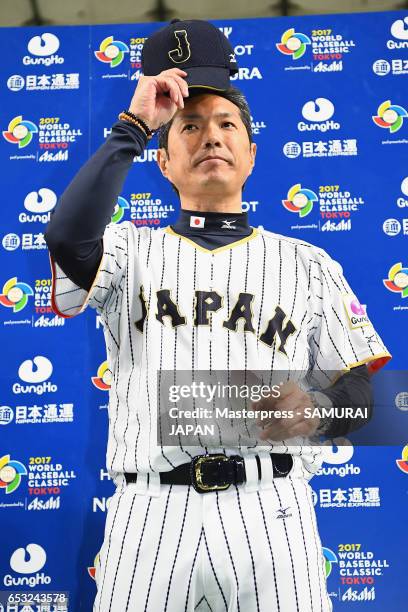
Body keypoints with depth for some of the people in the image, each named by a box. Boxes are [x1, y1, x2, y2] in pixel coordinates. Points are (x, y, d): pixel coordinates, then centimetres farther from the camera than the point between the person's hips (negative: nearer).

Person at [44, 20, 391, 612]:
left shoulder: (309, 264, 12)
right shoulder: (129, 249, 9)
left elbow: (364, 389, 9)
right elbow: (67, 235, -14)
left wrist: (315, 409, -13)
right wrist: (133, 124, -6)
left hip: (271, 514, 1)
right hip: (150, 516, 0)